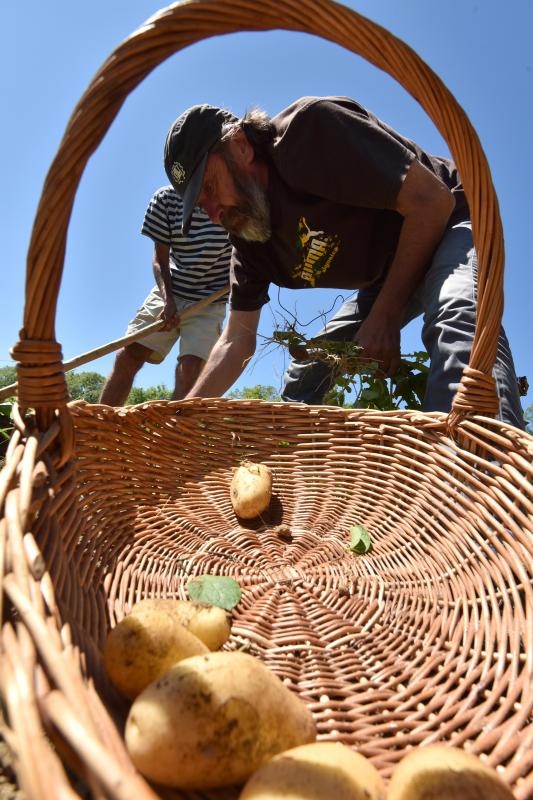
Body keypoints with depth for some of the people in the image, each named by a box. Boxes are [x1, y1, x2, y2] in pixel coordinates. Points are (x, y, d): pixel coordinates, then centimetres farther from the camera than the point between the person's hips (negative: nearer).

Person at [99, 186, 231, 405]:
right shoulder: (166, 197, -3)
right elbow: (160, 259, -1)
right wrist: (168, 300, -16)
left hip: (209, 302, -2)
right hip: (168, 293, 3)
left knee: (190, 369, -19)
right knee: (127, 357, -5)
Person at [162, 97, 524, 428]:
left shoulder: (310, 128, -26)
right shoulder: (247, 236, -4)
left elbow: (432, 201, -26)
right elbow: (237, 342, -1)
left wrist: (385, 316, -23)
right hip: (388, 274, 8)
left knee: (456, 318, -41)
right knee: (304, 378, 7)